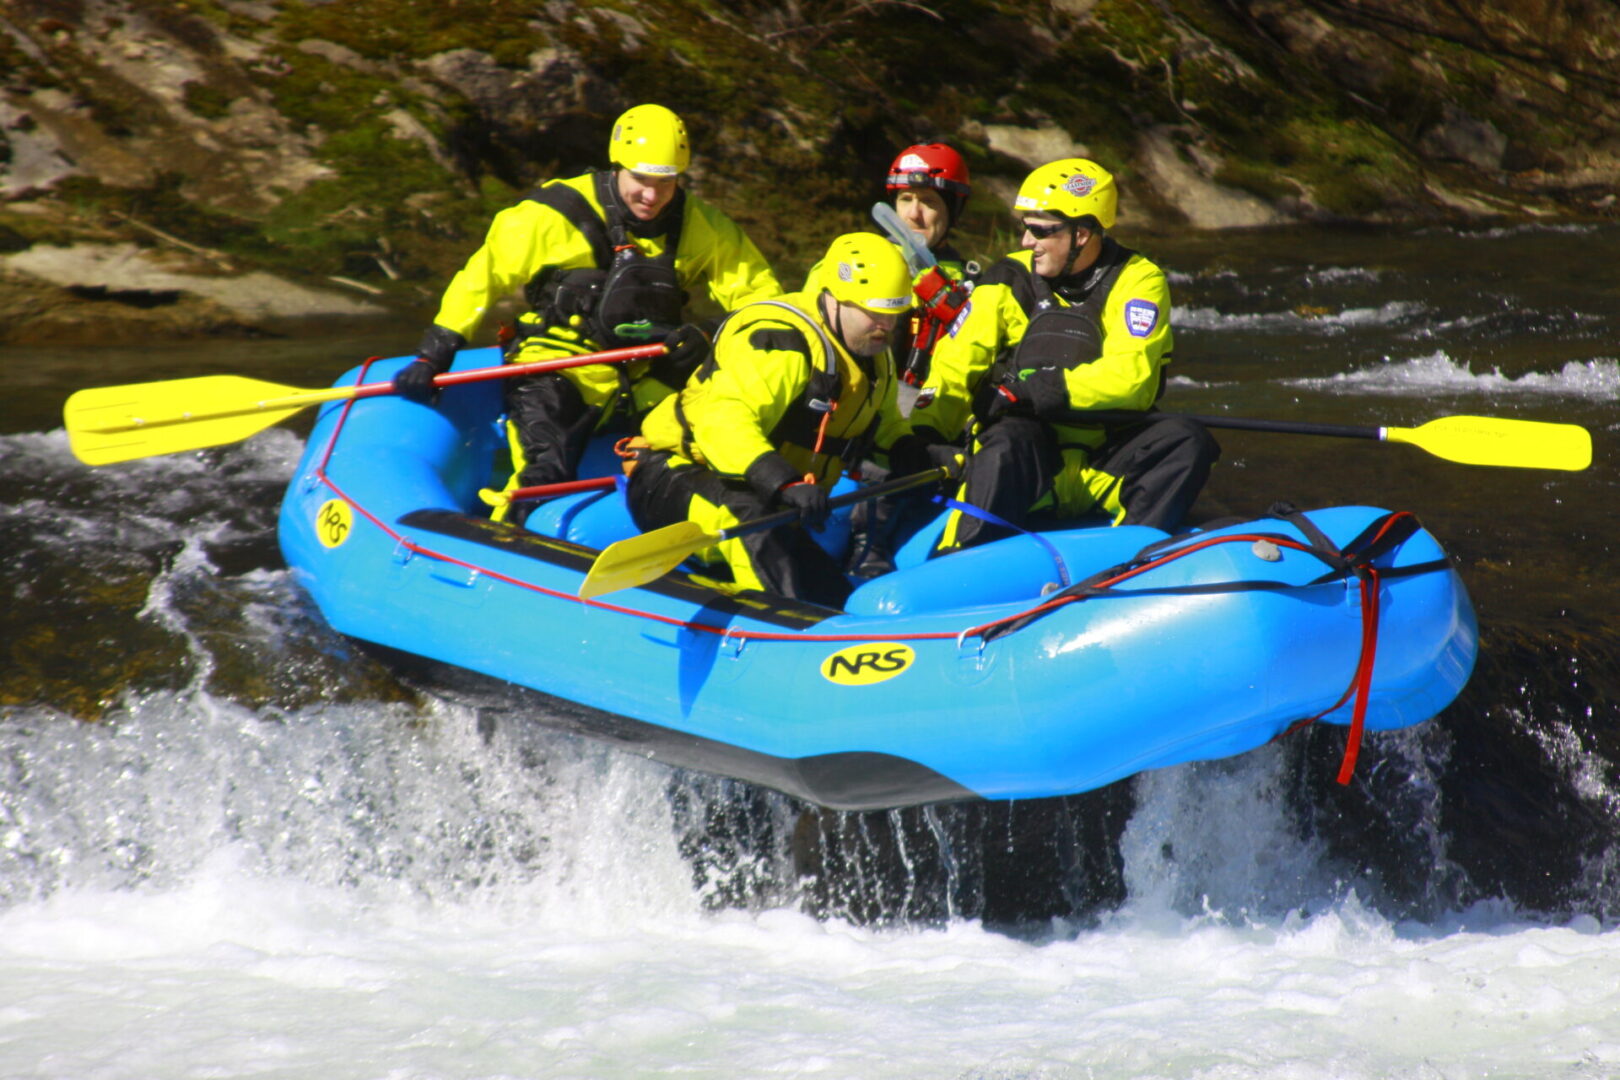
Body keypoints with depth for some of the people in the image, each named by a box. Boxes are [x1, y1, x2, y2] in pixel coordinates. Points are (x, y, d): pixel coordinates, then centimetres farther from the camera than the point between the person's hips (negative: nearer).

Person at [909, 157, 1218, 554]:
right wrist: (923, 434, -18)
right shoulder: (1010, 280, 6)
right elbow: (954, 368, 1)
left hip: (1100, 461, 1)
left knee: (1187, 442, -23)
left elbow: (1130, 376, -13)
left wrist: (1029, 389, -18)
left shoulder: (1137, 281, 1)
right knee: (1009, 442, -34)